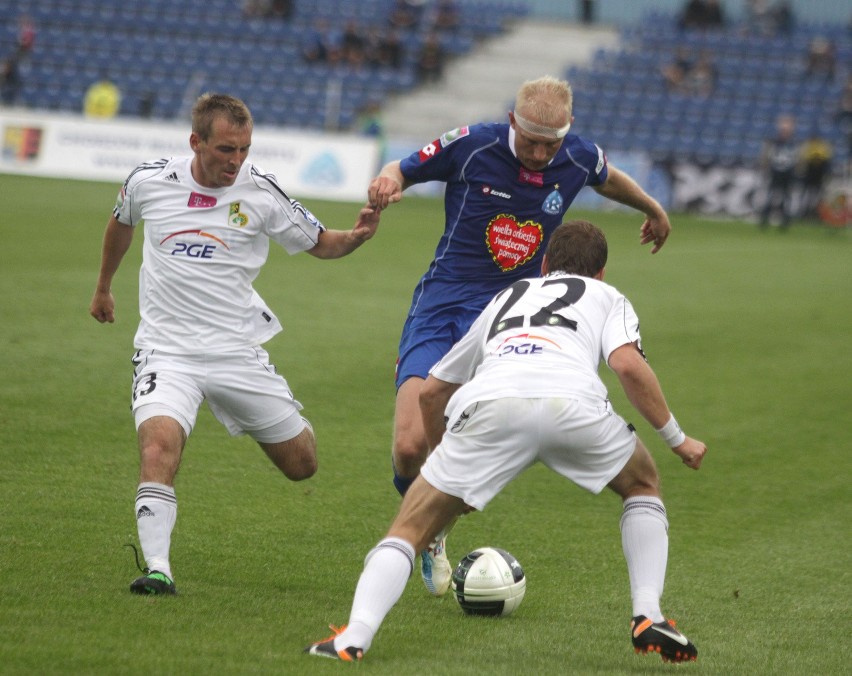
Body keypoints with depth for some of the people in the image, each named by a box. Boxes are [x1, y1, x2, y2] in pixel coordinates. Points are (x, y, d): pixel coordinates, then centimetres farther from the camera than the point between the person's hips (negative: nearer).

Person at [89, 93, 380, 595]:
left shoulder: (260, 192, -8)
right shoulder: (149, 182, -5)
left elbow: (320, 243, 4)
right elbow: (121, 223, 19)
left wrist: (357, 236, -19)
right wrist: (104, 287, 33)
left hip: (237, 351, 1)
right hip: (167, 349, -1)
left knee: (302, 464, 9)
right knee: (158, 446, -29)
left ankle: (262, 422, 44)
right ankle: (158, 569, -25)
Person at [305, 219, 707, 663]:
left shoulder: (506, 298, 42)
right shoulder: (606, 297, 33)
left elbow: (431, 391, 45)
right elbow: (628, 364, 10)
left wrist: (443, 460, 60)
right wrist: (676, 437, 21)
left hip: (488, 405, 1)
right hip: (571, 402, -1)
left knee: (410, 528, 11)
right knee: (643, 485, 29)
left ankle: (354, 639, -11)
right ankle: (648, 618, 15)